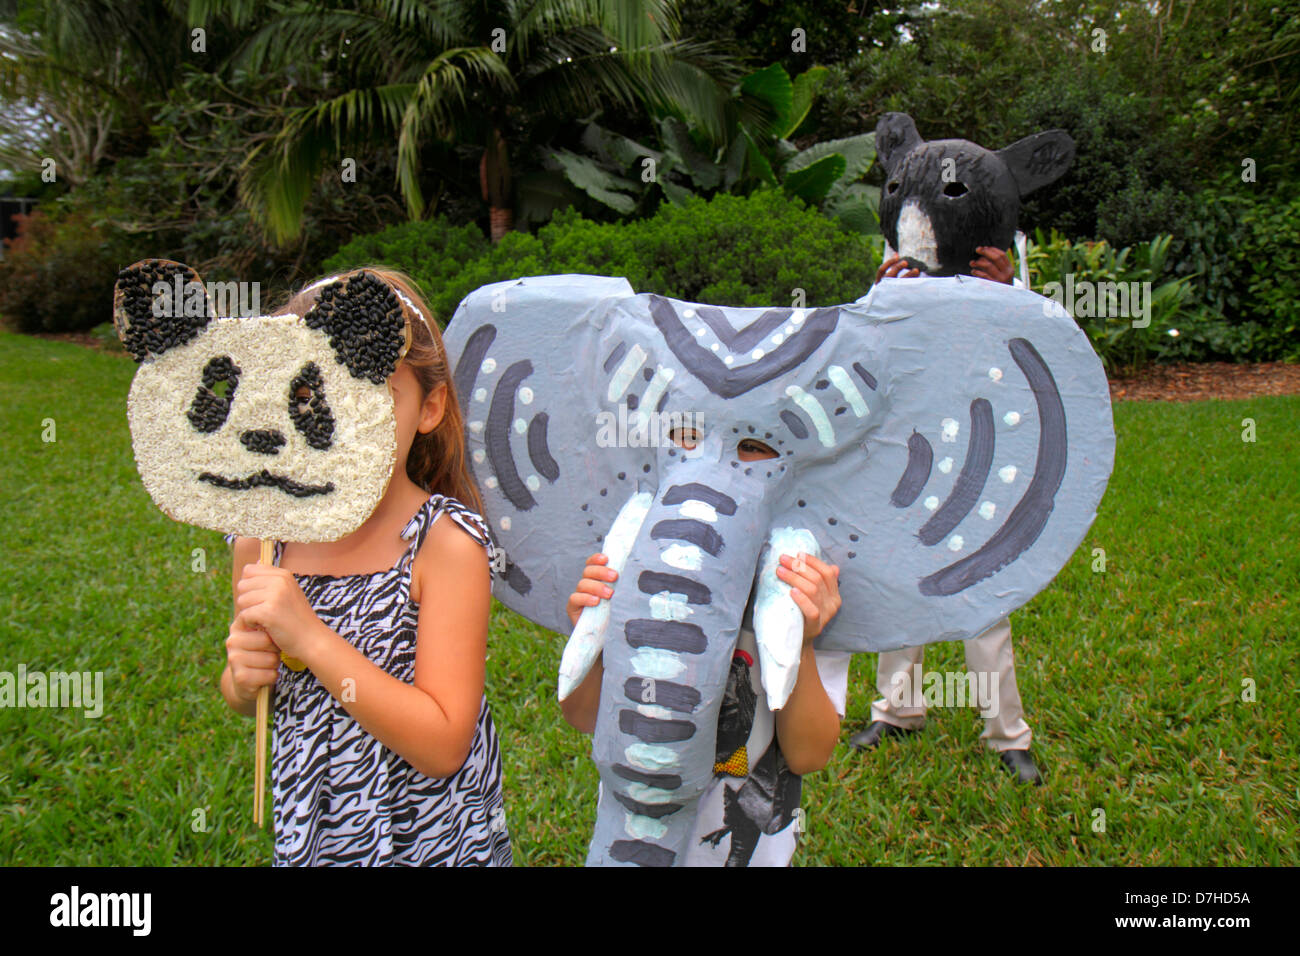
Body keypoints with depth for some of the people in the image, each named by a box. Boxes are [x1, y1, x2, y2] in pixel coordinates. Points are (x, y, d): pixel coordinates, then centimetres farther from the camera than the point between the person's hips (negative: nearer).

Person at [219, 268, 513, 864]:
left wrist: (310, 637, -29)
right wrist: (244, 679, -14)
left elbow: (442, 746, -24)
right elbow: (241, 701, 9)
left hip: (431, 846, -4)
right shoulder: (262, 539, -8)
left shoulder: (446, 542, -22)